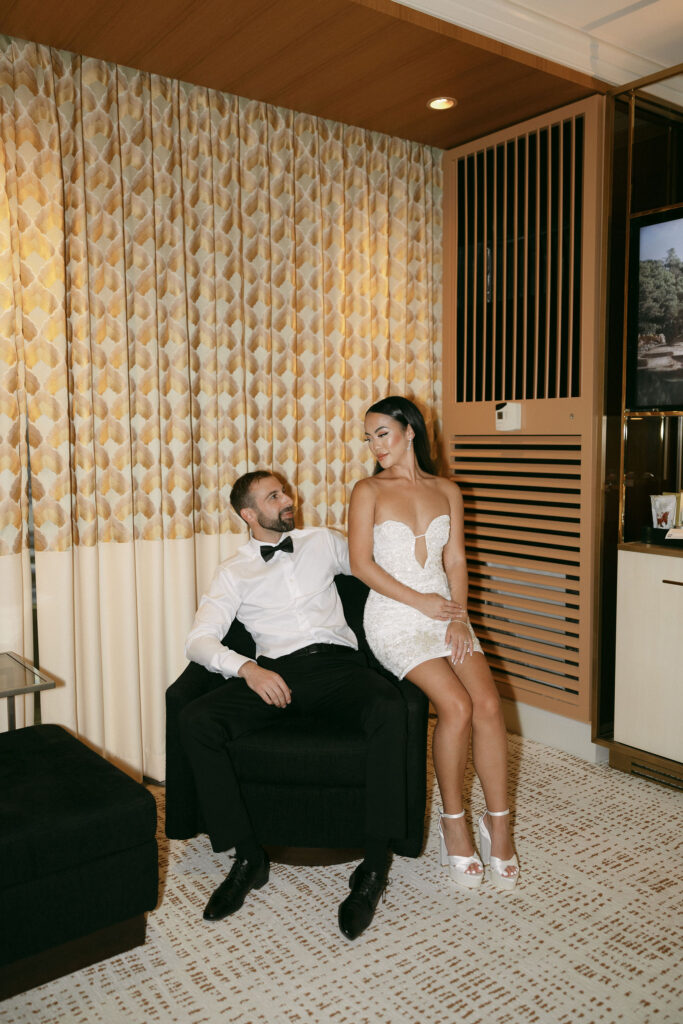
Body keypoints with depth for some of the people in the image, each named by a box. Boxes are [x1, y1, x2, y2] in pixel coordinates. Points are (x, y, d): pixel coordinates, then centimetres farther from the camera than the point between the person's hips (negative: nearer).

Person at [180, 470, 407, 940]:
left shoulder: (323, 542, 21)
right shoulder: (234, 572, 15)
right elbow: (199, 640, 4)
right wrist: (246, 667, -17)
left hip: (336, 662, 0)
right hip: (275, 672, 1)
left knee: (390, 710, -34)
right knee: (195, 721, -26)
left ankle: (375, 867, -24)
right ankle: (249, 856, -11)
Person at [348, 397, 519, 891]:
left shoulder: (447, 491, 13)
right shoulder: (369, 491, 3)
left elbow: (456, 561, 9)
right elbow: (362, 562, -5)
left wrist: (458, 615, -7)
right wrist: (420, 601, -11)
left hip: (445, 610, 4)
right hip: (394, 616, -3)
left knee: (488, 705, -18)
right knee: (456, 707, -22)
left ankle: (499, 825, -2)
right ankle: (454, 822, 0)